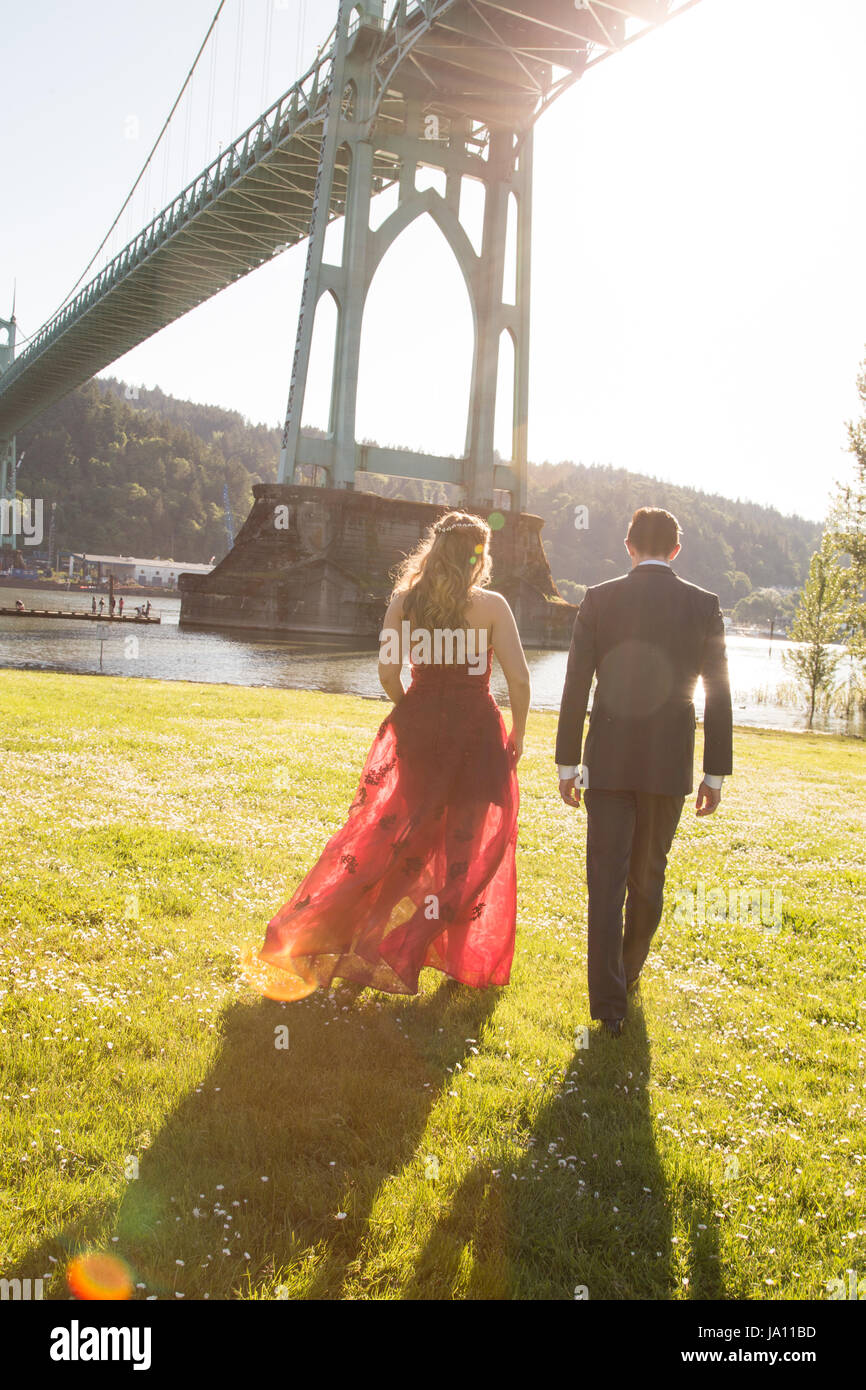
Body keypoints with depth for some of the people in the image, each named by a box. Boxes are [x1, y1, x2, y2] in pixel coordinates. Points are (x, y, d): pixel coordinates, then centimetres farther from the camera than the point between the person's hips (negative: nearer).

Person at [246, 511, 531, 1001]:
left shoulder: (404, 601, -1)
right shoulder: (491, 605, -8)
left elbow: (388, 672, -5)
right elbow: (519, 677, -12)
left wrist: (410, 714, 11)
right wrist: (517, 734, 1)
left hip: (418, 726, 3)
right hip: (476, 732, -3)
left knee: (393, 833, 16)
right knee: (470, 847, 11)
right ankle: (463, 959, 19)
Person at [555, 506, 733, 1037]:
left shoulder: (599, 599, -2)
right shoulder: (704, 605, 0)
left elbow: (576, 687, -3)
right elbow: (718, 694, 0)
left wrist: (567, 765, 4)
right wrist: (715, 774, 7)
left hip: (609, 762, -1)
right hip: (671, 765, 2)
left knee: (607, 880, 3)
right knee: (648, 877, 19)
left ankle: (609, 1003, 0)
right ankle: (628, 974, 35)